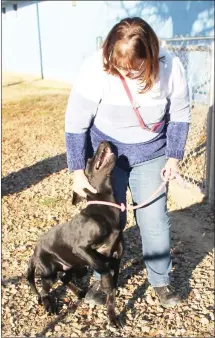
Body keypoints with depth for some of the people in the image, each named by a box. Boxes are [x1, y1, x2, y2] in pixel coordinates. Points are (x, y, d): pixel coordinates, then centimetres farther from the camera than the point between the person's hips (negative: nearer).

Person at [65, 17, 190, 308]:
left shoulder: (170, 67, -21)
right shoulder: (95, 69, -26)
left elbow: (180, 115, -4)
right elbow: (75, 124, -17)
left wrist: (174, 156, -5)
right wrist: (78, 171, -18)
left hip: (150, 154, 1)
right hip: (106, 153, -1)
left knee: (155, 220, 2)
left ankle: (161, 280, 26)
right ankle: (103, 277, 29)